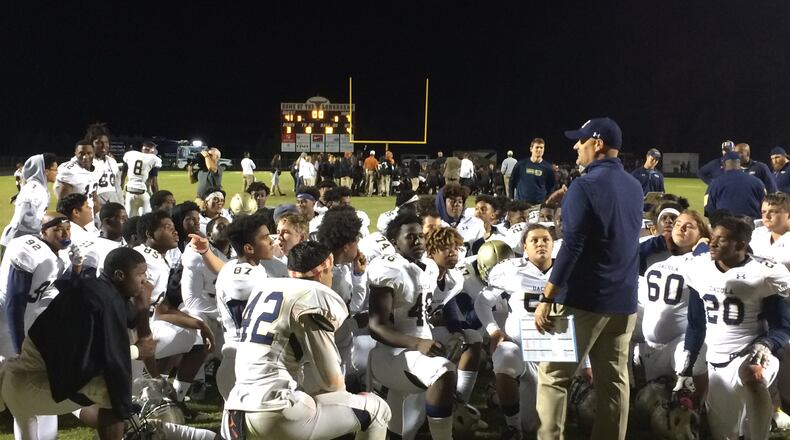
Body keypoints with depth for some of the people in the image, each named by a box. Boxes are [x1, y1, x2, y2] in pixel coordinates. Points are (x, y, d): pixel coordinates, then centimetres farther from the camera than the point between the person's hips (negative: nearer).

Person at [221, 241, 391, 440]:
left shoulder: (265, 289, 19)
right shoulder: (318, 295, -4)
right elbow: (329, 380, -3)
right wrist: (342, 398, 18)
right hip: (274, 416, -8)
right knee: (375, 410, 6)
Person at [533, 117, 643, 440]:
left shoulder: (585, 186, -13)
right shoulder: (634, 187, 11)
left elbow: (572, 247, -19)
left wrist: (547, 298, -17)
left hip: (584, 299, -7)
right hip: (624, 300, 7)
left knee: (553, 376, 1)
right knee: (614, 382, 9)